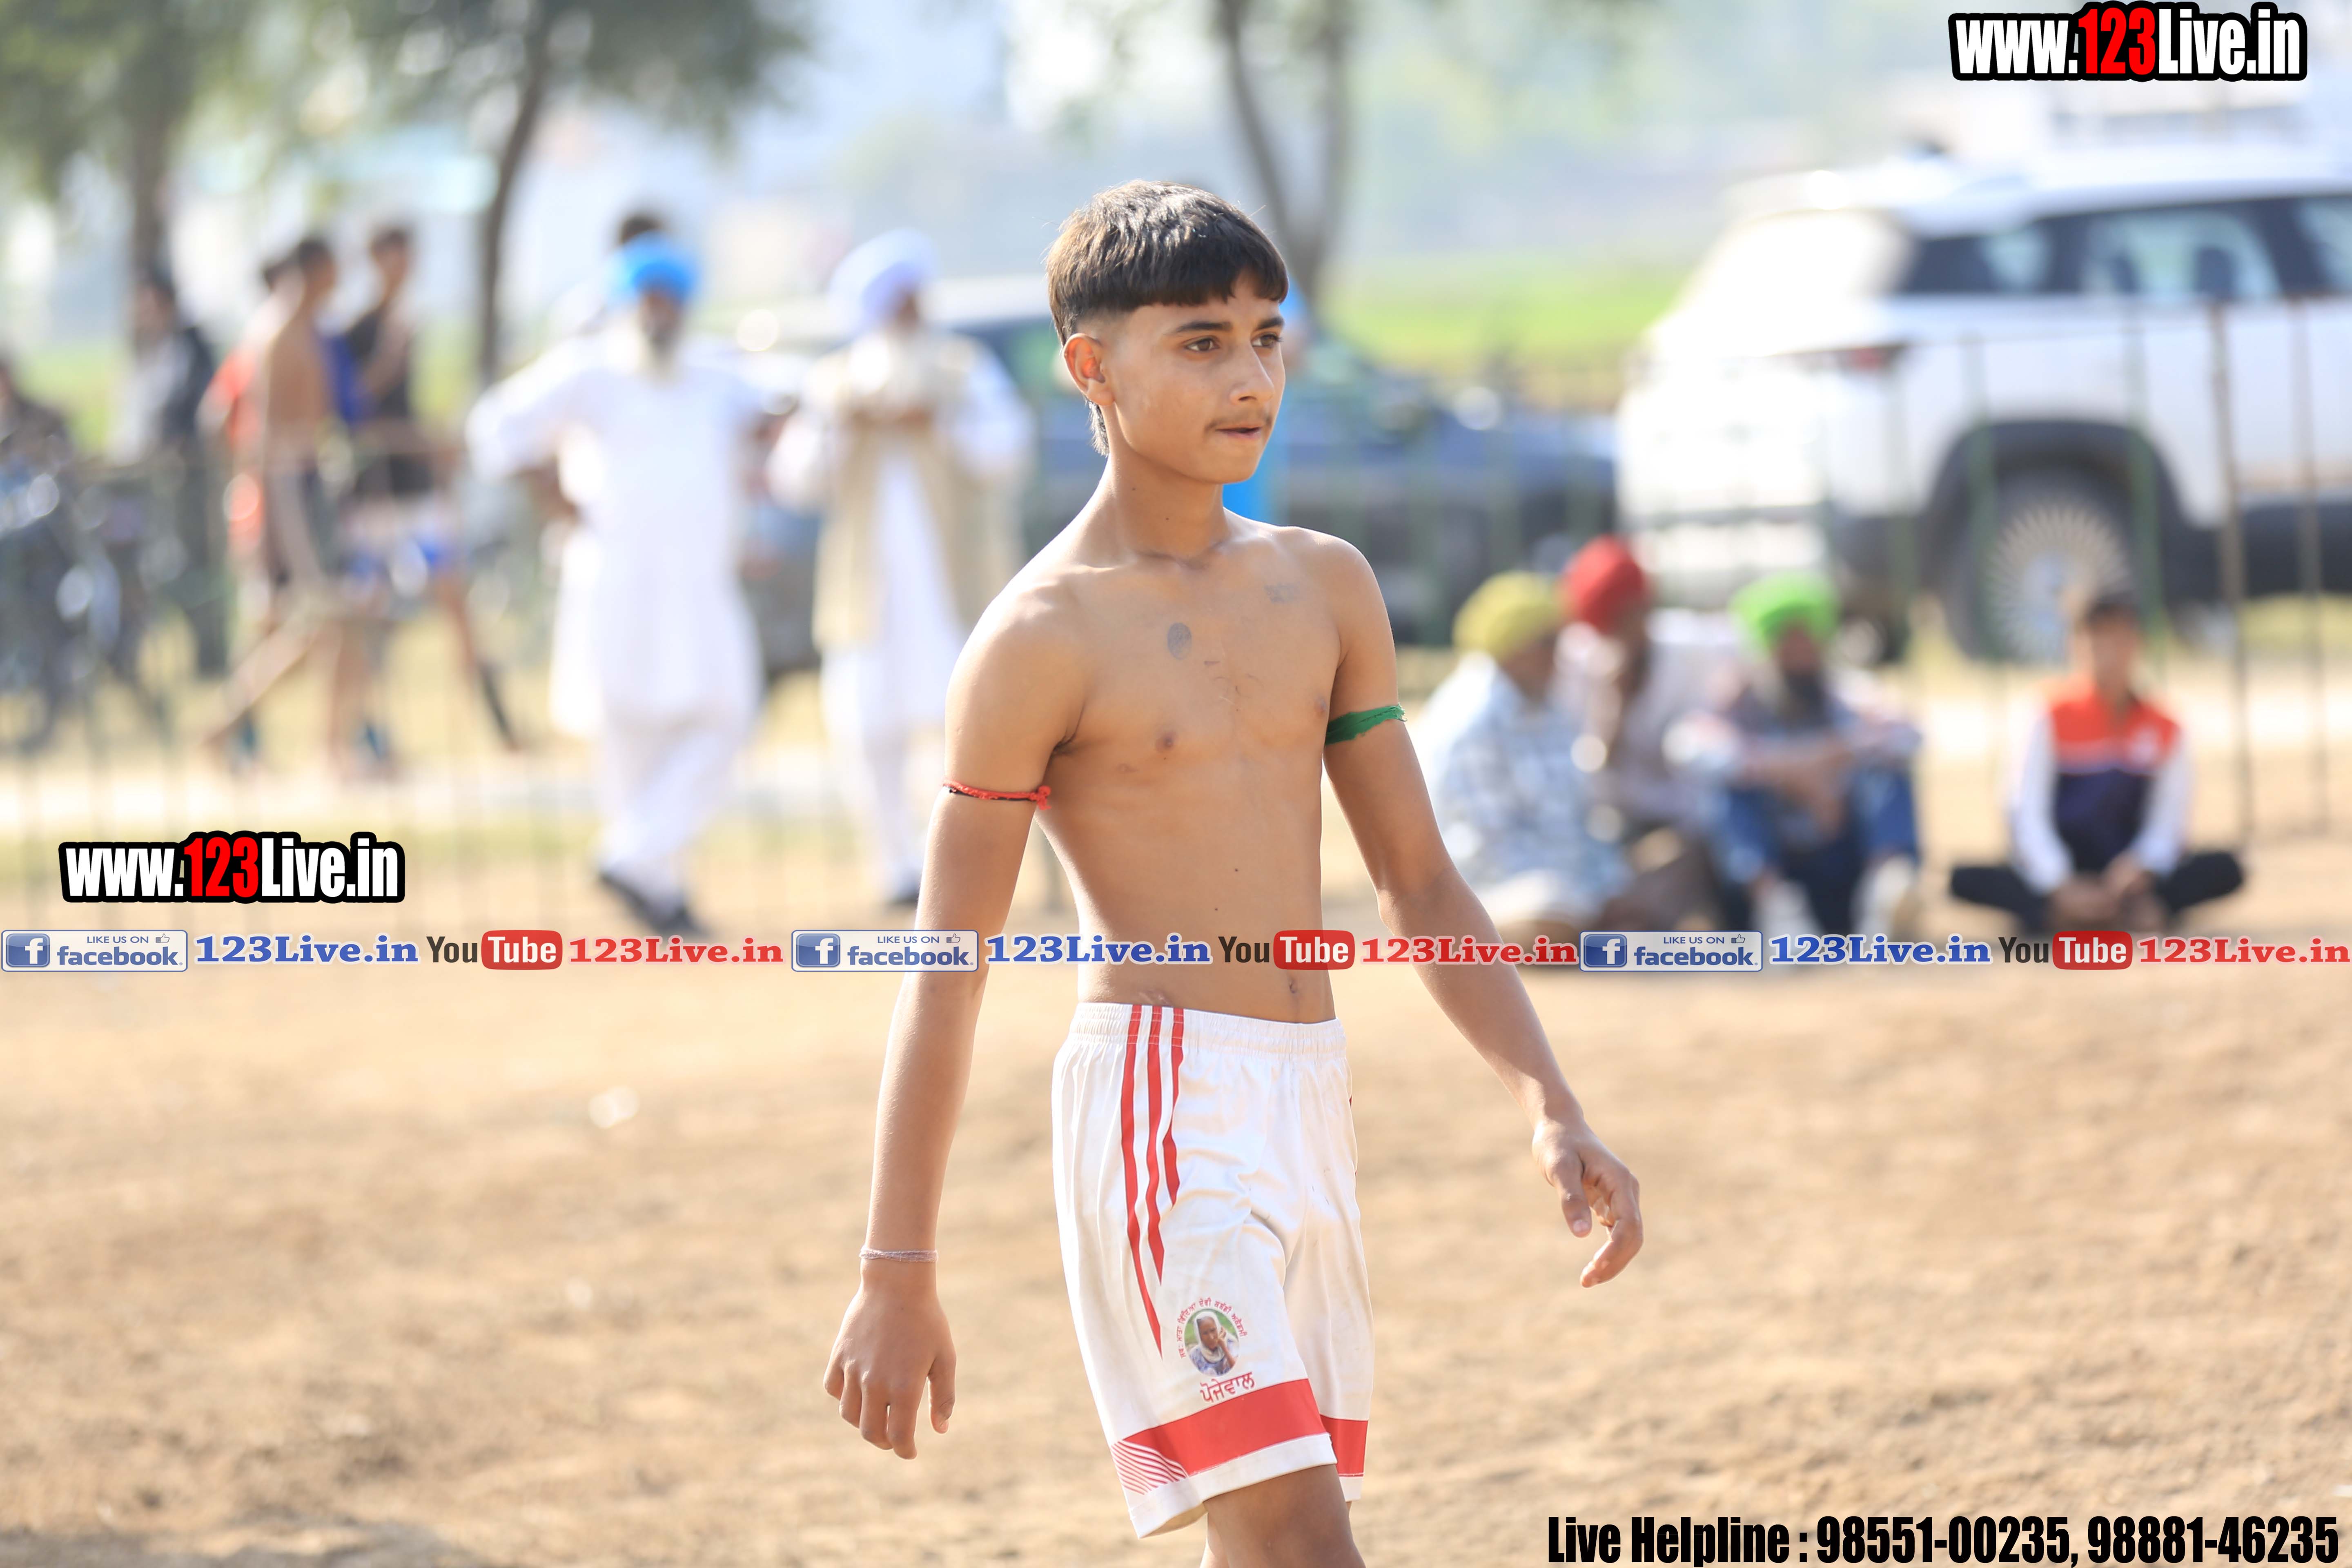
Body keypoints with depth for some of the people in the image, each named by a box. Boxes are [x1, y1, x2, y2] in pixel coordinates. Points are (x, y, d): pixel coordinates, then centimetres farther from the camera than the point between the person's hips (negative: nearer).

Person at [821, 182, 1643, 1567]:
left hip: (1313, 1103, 7)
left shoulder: (1325, 588, 11)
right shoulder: (1044, 642, -7)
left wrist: (1551, 1108, 4)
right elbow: (945, 973, -6)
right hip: (1162, 1103, -7)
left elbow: (1421, 884, 16)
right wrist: (899, 1278, -7)